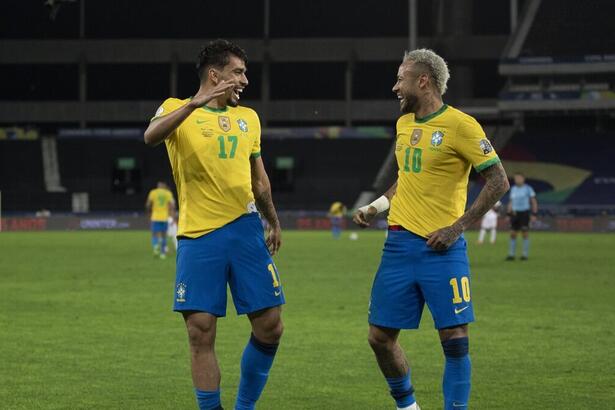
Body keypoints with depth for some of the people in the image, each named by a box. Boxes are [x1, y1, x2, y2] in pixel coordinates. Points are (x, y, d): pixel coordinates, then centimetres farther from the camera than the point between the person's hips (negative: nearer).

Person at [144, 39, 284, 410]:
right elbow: (151, 136, -22)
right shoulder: (179, 110, 1)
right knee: (201, 333, -5)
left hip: (246, 230, 4)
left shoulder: (249, 118, 16)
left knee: (270, 326, 0)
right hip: (198, 236, -4)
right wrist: (195, 103, -32)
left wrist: (274, 222, 30)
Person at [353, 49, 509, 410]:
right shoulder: (404, 123, 13)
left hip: (442, 249, -7)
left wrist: (458, 227, -15)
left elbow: (499, 181, -11)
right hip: (400, 245, 7)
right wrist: (376, 206, 14)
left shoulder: (460, 125, -9)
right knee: (380, 336, 6)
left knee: (455, 339, -7)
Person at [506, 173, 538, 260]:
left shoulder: (528, 189, -5)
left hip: (524, 214, -4)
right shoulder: (513, 189, 10)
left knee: (525, 234, -5)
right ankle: (511, 255, 4)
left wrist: (534, 215, -11)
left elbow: (534, 202, -4)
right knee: (513, 234, -1)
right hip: (515, 214, 4)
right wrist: (508, 215, 10)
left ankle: (525, 255, 3)